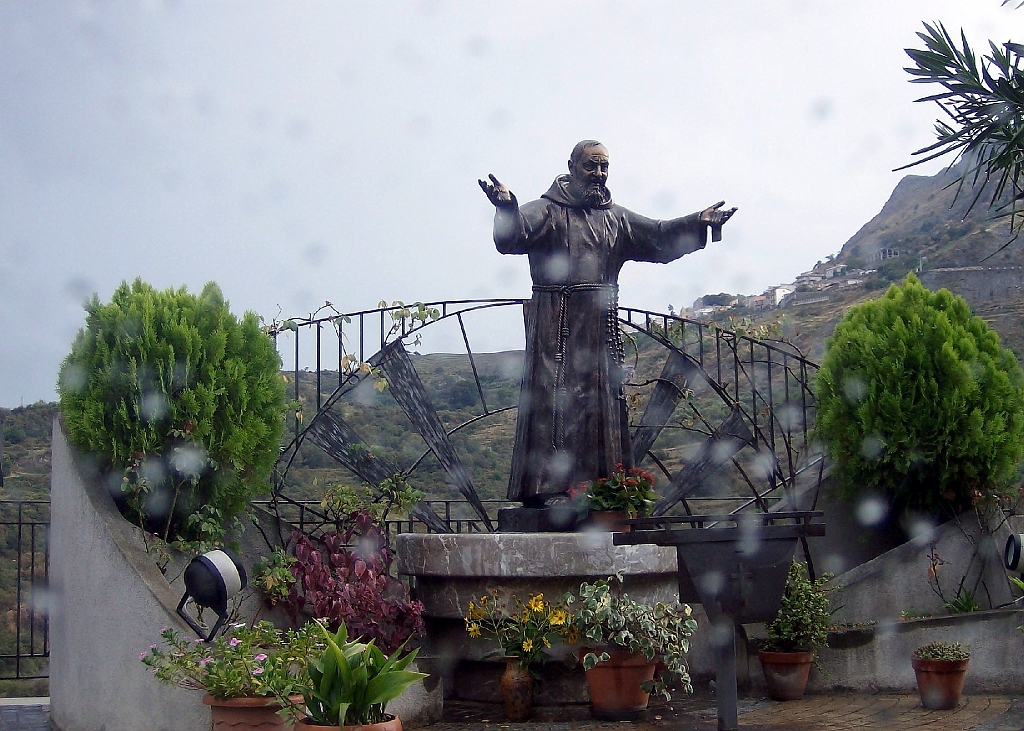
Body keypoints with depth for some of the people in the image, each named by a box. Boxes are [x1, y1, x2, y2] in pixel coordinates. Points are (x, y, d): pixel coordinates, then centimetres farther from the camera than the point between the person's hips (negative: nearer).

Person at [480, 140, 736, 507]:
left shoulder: (616, 218, 19)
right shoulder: (546, 211, 2)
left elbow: (658, 236, 14)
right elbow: (512, 237, -15)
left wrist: (696, 223, -2)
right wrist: (507, 207, -37)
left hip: (601, 327, 6)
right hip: (555, 324, -5)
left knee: (603, 400, 4)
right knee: (554, 398, -10)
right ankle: (547, 488, -10)